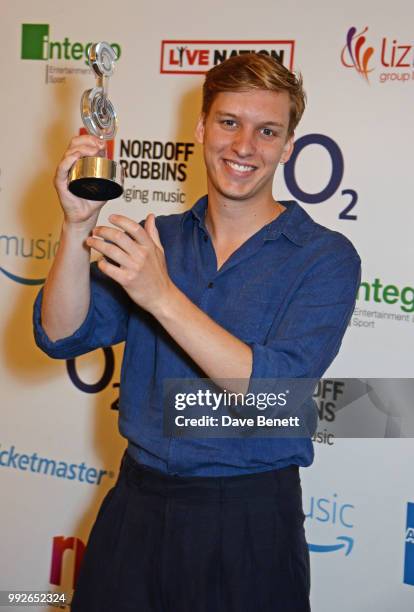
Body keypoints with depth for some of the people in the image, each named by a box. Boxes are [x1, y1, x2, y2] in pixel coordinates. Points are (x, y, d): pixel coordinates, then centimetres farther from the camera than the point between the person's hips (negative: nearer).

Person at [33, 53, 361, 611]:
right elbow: (61, 336, -5)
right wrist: (79, 226, -19)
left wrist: (162, 297, -29)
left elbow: (273, 389, -21)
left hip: (248, 522, -3)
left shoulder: (325, 257, -9)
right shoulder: (153, 240, 4)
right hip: (137, 503, 4)